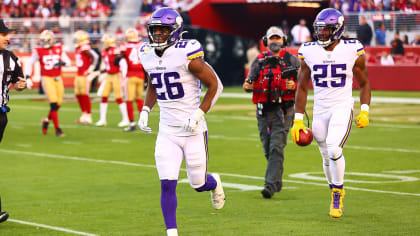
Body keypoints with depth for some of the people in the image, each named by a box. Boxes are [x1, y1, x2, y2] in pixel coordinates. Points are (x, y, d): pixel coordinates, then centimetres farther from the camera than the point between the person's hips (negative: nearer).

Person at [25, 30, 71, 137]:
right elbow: (30, 63, 5)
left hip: (57, 79, 4)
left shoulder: (59, 49, 3)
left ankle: (47, 120, 31)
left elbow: (68, 62, 3)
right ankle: (57, 128, -8)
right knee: (54, 103, -13)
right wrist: (27, 75, -5)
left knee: (58, 104, 4)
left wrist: (62, 63, -18)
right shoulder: (39, 51, -4)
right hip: (47, 79, -4)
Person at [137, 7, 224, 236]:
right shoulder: (148, 55, 2)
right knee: (167, 184, -7)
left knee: (198, 184, 8)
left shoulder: (187, 54, -16)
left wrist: (198, 114, -17)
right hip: (167, 132, 4)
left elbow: (215, 85, -9)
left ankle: (215, 183, 44)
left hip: (193, 131, -4)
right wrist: (145, 111, 7)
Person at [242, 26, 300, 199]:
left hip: (283, 109, -3)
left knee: (277, 147, -14)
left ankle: (271, 185, -19)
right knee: (267, 149, 9)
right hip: (263, 110, 3)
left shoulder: (292, 60, 6)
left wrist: (294, 86, -17)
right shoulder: (259, 60, 12)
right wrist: (247, 85, -17)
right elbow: (250, 80, 6)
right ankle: (277, 181, 28)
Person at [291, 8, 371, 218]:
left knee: (334, 150, -23)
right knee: (327, 158, 10)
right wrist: (298, 119, 4)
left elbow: (364, 83, 7)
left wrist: (365, 111, -5)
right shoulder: (309, 53, 0)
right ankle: (336, 195, 32)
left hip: (342, 108, -3)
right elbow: (302, 88, 8)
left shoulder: (352, 51, -6)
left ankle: (338, 195, -5)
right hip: (320, 111, 3)